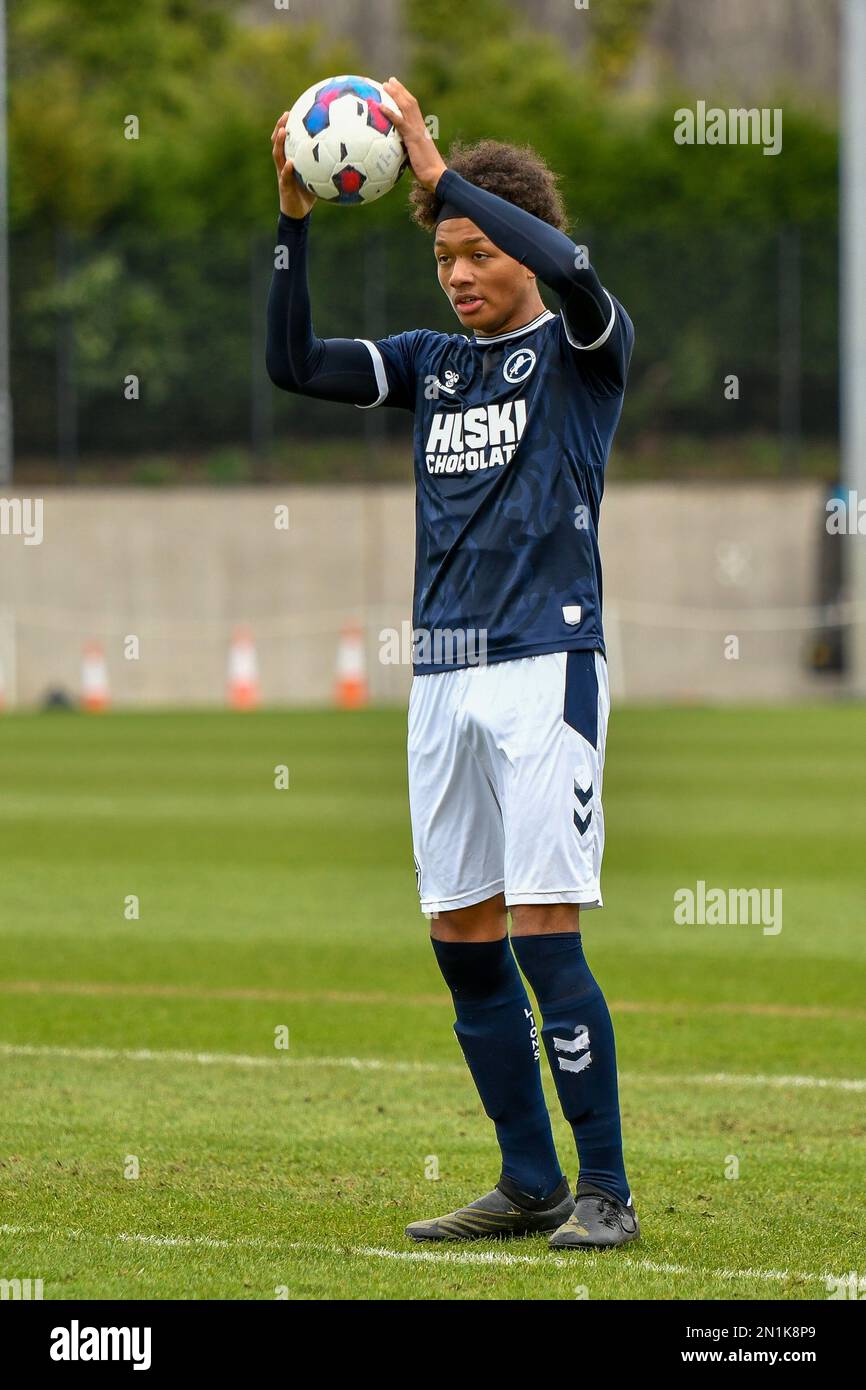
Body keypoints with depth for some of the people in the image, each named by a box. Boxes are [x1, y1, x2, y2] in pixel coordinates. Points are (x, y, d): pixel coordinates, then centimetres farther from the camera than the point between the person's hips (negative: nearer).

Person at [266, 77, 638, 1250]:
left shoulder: (582, 350, 0)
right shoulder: (432, 362, 15)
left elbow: (573, 271, -22)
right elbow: (295, 365, 6)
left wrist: (443, 174, -21)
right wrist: (294, 221, -4)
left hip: (545, 667, -6)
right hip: (444, 677, 6)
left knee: (543, 934, -11)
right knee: (462, 937, 5)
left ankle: (606, 1190, -4)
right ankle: (530, 1184, 14)